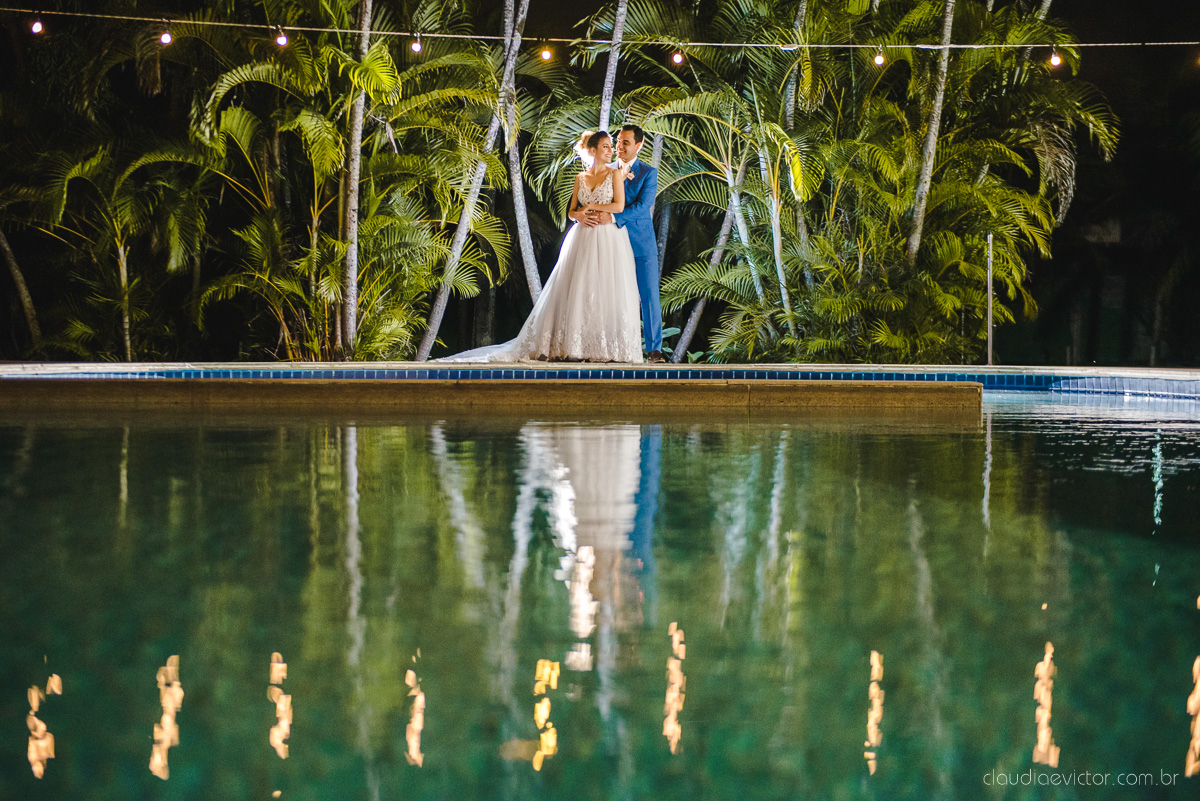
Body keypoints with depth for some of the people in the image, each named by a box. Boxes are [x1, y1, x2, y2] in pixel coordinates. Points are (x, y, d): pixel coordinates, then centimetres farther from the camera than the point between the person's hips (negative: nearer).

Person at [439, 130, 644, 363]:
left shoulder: (615, 174, 4)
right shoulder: (580, 177, 13)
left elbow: (619, 206, -6)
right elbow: (572, 211, 14)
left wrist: (591, 206, -3)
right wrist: (580, 214, -8)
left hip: (609, 241, -3)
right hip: (582, 240, 3)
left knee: (607, 292, -7)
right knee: (575, 292, -2)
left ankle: (608, 348, -4)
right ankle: (573, 347, 0)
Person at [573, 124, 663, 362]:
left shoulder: (648, 173, 0)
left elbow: (642, 206, -13)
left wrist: (612, 217, -26)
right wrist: (580, 214, -20)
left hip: (642, 244, -3)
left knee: (649, 297, -2)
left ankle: (654, 350, 3)